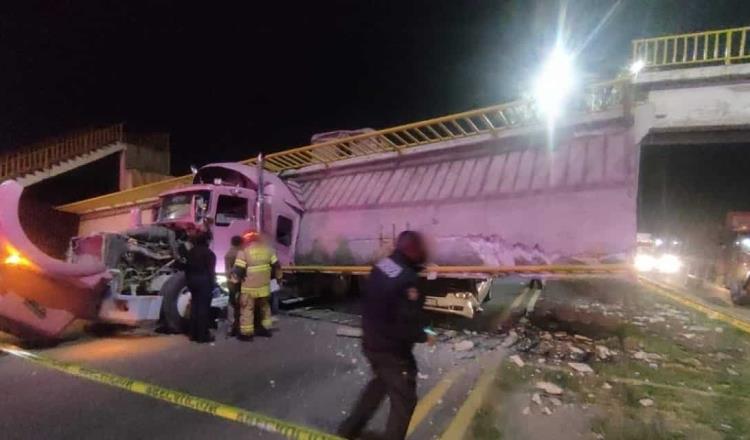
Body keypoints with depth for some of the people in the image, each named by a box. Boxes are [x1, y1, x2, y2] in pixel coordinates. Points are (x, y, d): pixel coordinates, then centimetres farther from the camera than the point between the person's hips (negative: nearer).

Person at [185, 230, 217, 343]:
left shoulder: (190, 252, 10)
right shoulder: (208, 253, -12)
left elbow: (187, 268, 13)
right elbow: (211, 270, -13)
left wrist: (189, 281, 18)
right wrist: (212, 283, -7)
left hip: (193, 281, 7)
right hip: (204, 281, -7)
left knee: (194, 306, 12)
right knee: (203, 307, -4)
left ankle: (194, 334, 17)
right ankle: (203, 335, 0)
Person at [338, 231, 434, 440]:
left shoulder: (381, 265, -3)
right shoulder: (407, 279, -27)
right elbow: (407, 323, -26)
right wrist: (424, 337, -10)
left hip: (371, 341, 9)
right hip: (392, 349, -9)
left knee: (380, 382, 31)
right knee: (404, 400, 11)